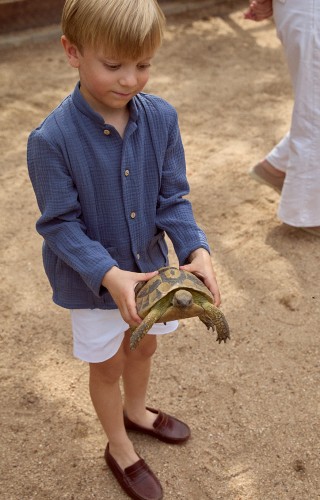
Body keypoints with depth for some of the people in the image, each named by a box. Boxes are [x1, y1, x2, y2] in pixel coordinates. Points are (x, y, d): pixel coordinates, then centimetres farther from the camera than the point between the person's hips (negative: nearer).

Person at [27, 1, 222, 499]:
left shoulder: (161, 117, -15)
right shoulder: (51, 139, -28)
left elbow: (173, 198, -10)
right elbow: (61, 226, -22)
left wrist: (196, 250, -26)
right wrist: (110, 276, -35)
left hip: (149, 266, 4)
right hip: (92, 281, -4)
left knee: (143, 345, 28)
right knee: (107, 363, 19)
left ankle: (137, 411, 60)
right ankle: (119, 448, 46)